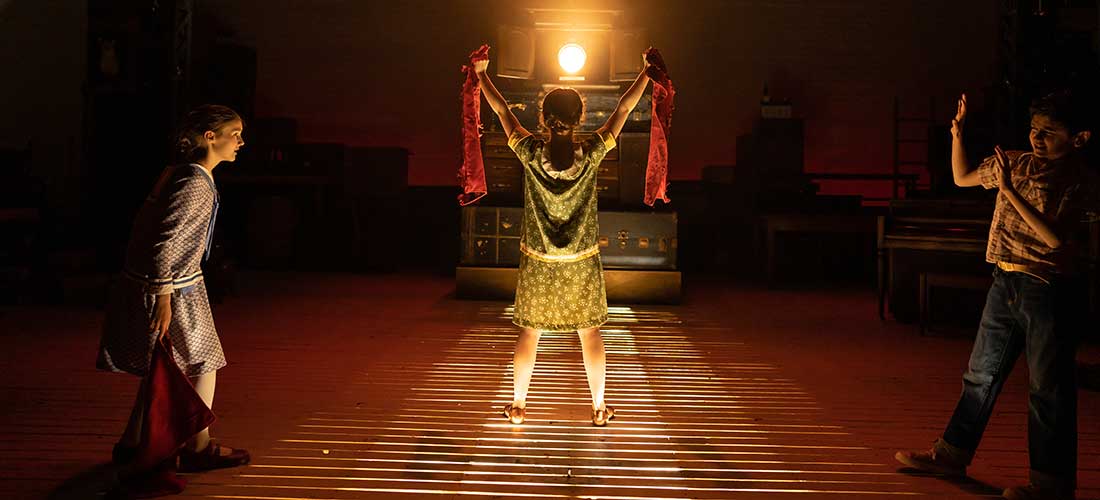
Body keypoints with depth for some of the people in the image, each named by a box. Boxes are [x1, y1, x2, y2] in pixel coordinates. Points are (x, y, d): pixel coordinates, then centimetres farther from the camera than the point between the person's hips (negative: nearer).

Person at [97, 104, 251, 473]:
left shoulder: (177, 174, 9)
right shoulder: (196, 184, -20)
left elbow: (147, 227, 16)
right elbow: (166, 241, -26)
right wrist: (164, 298, -25)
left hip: (141, 281, 9)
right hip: (174, 288, -9)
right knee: (203, 362, 6)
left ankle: (131, 443, 30)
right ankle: (199, 448, 17)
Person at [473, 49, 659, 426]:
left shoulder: (530, 153, -13)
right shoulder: (591, 155, -14)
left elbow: (502, 110, 0)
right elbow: (624, 108, -3)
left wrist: (481, 73, 13)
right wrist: (647, 71, 8)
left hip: (537, 262, 0)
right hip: (581, 263, 0)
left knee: (529, 333, 12)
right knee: (589, 332, 12)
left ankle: (518, 406, 22)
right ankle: (599, 407, 20)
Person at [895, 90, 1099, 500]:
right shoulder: (1014, 163, 8)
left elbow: (1054, 238, -19)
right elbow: (962, 178, 23)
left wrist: (1010, 190, -22)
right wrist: (957, 135, 9)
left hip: (1047, 290, -6)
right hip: (1005, 283, 6)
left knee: (1048, 388, 0)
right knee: (981, 373, 13)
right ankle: (952, 454, 24)